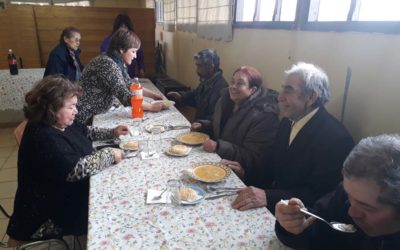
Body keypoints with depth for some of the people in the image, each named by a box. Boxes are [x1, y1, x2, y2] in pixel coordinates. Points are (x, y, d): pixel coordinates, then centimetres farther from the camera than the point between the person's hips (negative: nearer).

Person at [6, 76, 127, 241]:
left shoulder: (62, 123, 3)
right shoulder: (43, 138, -27)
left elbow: (87, 132, 20)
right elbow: (76, 169, -35)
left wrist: (112, 133, 7)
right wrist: (109, 154, -25)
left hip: (72, 193, 9)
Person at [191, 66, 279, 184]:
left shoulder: (264, 116, -21)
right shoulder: (226, 99, 1)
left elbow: (252, 158, -22)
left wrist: (218, 147, -29)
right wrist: (202, 125, 1)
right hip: (218, 158, 7)